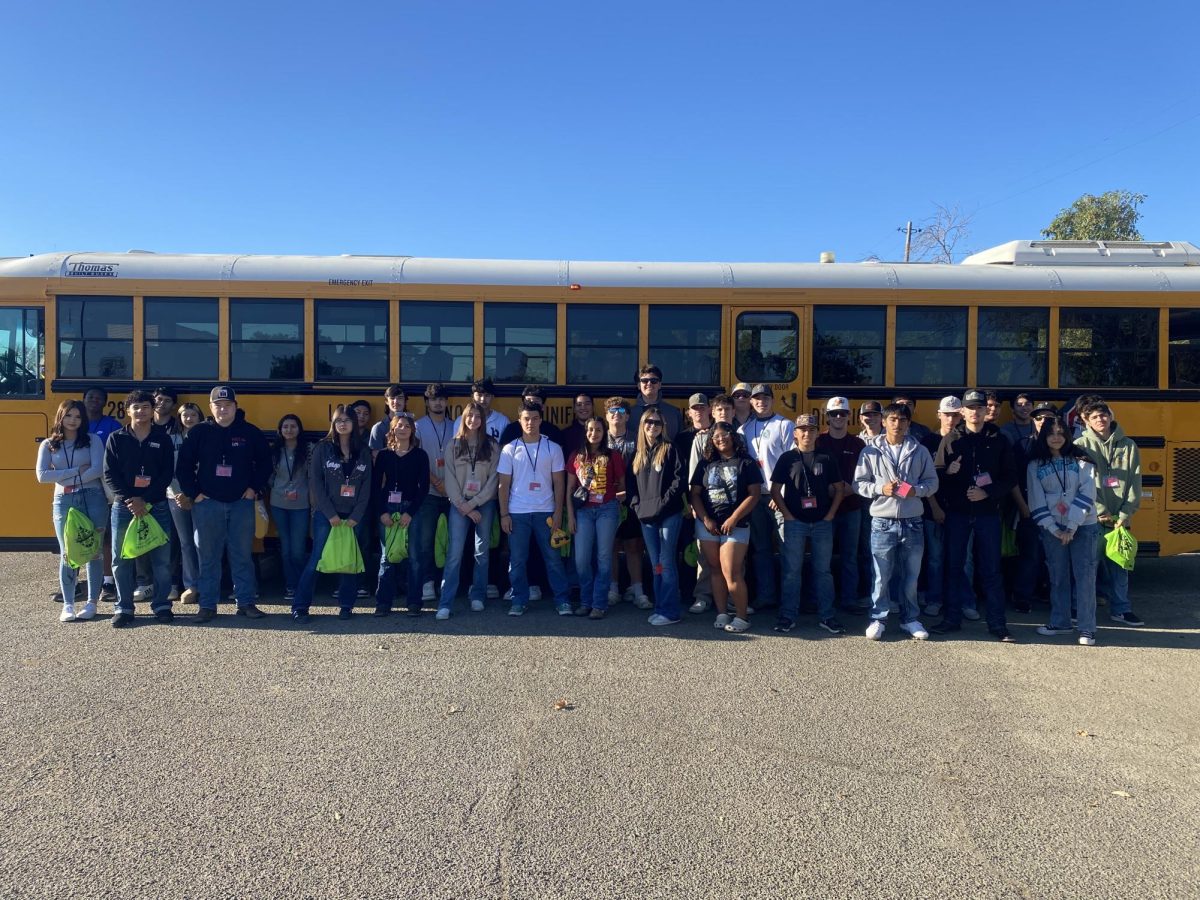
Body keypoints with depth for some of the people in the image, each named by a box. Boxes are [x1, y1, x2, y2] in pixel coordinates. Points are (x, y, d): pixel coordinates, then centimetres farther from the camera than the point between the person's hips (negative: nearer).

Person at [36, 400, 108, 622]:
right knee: (67, 554, 2)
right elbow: (42, 475, -3)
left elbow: (98, 470, -9)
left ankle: (92, 603, 9)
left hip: (93, 499, -1)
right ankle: (68, 605, 7)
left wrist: (66, 479, -10)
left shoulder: (92, 440, 4)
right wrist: (77, 470, -9)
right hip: (64, 502, 2)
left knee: (93, 552, 1)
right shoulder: (48, 445, 9)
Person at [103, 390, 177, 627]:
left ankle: (161, 605, 13)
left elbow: (167, 474, -2)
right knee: (122, 559, 4)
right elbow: (110, 475, 0)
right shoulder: (116, 439, 5)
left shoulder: (163, 439, 4)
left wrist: (146, 501, -11)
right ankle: (124, 608, 14)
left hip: (156, 506, 0)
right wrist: (131, 500, -12)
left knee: (162, 558, 2)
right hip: (123, 505, 0)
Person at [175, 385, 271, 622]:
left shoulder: (250, 432, 2)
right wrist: (193, 493, -2)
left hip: (241, 503, 1)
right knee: (208, 556, 4)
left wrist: (256, 488, 3)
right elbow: (184, 464, 4)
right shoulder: (200, 432, 1)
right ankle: (207, 605, 12)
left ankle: (246, 603, 13)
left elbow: (265, 461, 10)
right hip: (207, 503, 0)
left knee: (242, 555, 5)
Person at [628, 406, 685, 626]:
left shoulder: (669, 449, -2)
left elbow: (679, 481, -9)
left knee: (666, 563, -5)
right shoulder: (638, 453, 14)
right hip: (646, 517, 6)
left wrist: (663, 503, -13)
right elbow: (630, 483, 17)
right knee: (655, 564, 10)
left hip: (669, 515, -5)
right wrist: (636, 505, 5)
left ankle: (669, 611, 0)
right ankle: (659, 607, 18)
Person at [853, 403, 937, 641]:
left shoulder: (920, 451, 4)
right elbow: (859, 483, 1)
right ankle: (878, 619, 17)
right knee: (881, 576, 3)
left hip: (912, 522, 2)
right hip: (882, 522, -2)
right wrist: (880, 489, -15)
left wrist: (916, 490, -12)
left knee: (912, 575, 12)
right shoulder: (871, 450, -1)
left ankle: (909, 618, 26)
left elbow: (932, 482, 8)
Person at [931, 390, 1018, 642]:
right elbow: (937, 473, 2)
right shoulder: (951, 440, 4)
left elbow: (1009, 478, 2)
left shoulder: (999, 440, 3)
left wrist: (987, 492, -12)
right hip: (957, 513, 1)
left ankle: (997, 623, 11)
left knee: (991, 570, 4)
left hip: (988, 512, 0)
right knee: (954, 566, 7)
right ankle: (952, 618, 18)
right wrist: (948, 472, -19)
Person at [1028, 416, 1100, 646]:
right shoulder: (1035, 465, 5)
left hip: (1083, 526, -2)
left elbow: (1087, 494, -7)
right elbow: (1037, 500, 2)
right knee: (1058, 575, 8)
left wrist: (1072, 527, -12)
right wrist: (1053, 529, -7)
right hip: (1053, 528, 2)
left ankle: (1087, 628, 2)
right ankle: (1060, 622, 20)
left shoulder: (1080, 461, 1)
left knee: (1085, 575, -3)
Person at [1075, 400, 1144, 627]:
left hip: (1119, 519, 3)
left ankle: (1120, 609, 20)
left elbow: (1135, 483, 4)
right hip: (1091, 518, -3)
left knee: (1119, 563, 9)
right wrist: (1100, 512, -10)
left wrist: (1125, 514, -5)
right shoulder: (1081, 445, -2)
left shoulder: (1128, 445, 7)